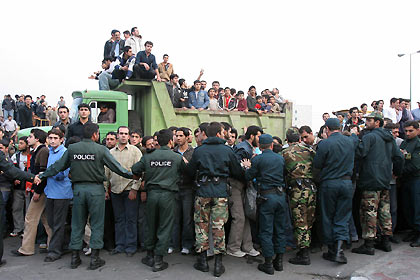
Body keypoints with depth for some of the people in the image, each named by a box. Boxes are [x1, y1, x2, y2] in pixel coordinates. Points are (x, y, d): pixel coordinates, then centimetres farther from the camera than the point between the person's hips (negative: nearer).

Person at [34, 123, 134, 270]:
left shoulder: (72, 148, 2)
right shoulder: (101, 149, -7)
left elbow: (58, 166, 8)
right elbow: (116, 167, -6)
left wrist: (42, 176, 23)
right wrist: (132, 175, 6)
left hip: (78, 189, 3)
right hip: (96, 189, -3)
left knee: (77, 224, 13)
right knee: (96, 224, 6)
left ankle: (74, 257, 21)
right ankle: (94, 258, 10)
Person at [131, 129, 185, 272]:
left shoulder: (148, 157, 3)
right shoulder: (177, 157, -4)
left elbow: (135, 169, 5)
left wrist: (141, 177, 25)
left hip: (152, 194, 3)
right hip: (168, 195, -3)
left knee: (151, 226, 17)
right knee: (164, 228, 6)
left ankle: (150, 256, 27)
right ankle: (158, 260, 9)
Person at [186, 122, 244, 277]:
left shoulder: (198, 151, 1)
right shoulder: (227, 151, -1)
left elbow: (190, 172, 6)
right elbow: (238, 174, 3)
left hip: (202, 191, 1)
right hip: (221, 192, 0)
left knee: (201, 225, 11)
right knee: (219, 226, 5)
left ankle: (202, 260, 17)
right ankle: (218, 263, 9)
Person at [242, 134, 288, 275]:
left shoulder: (257, 159, -7)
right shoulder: (281, 158, 7)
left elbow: (248, 177, -2)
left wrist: (248, 167, 19)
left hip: (267, 197, -4)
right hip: (281, 195, 5)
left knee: (266, 231, 3)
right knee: (280, 230, 13)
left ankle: (268, 264, 7)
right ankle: (279, 261, 21)